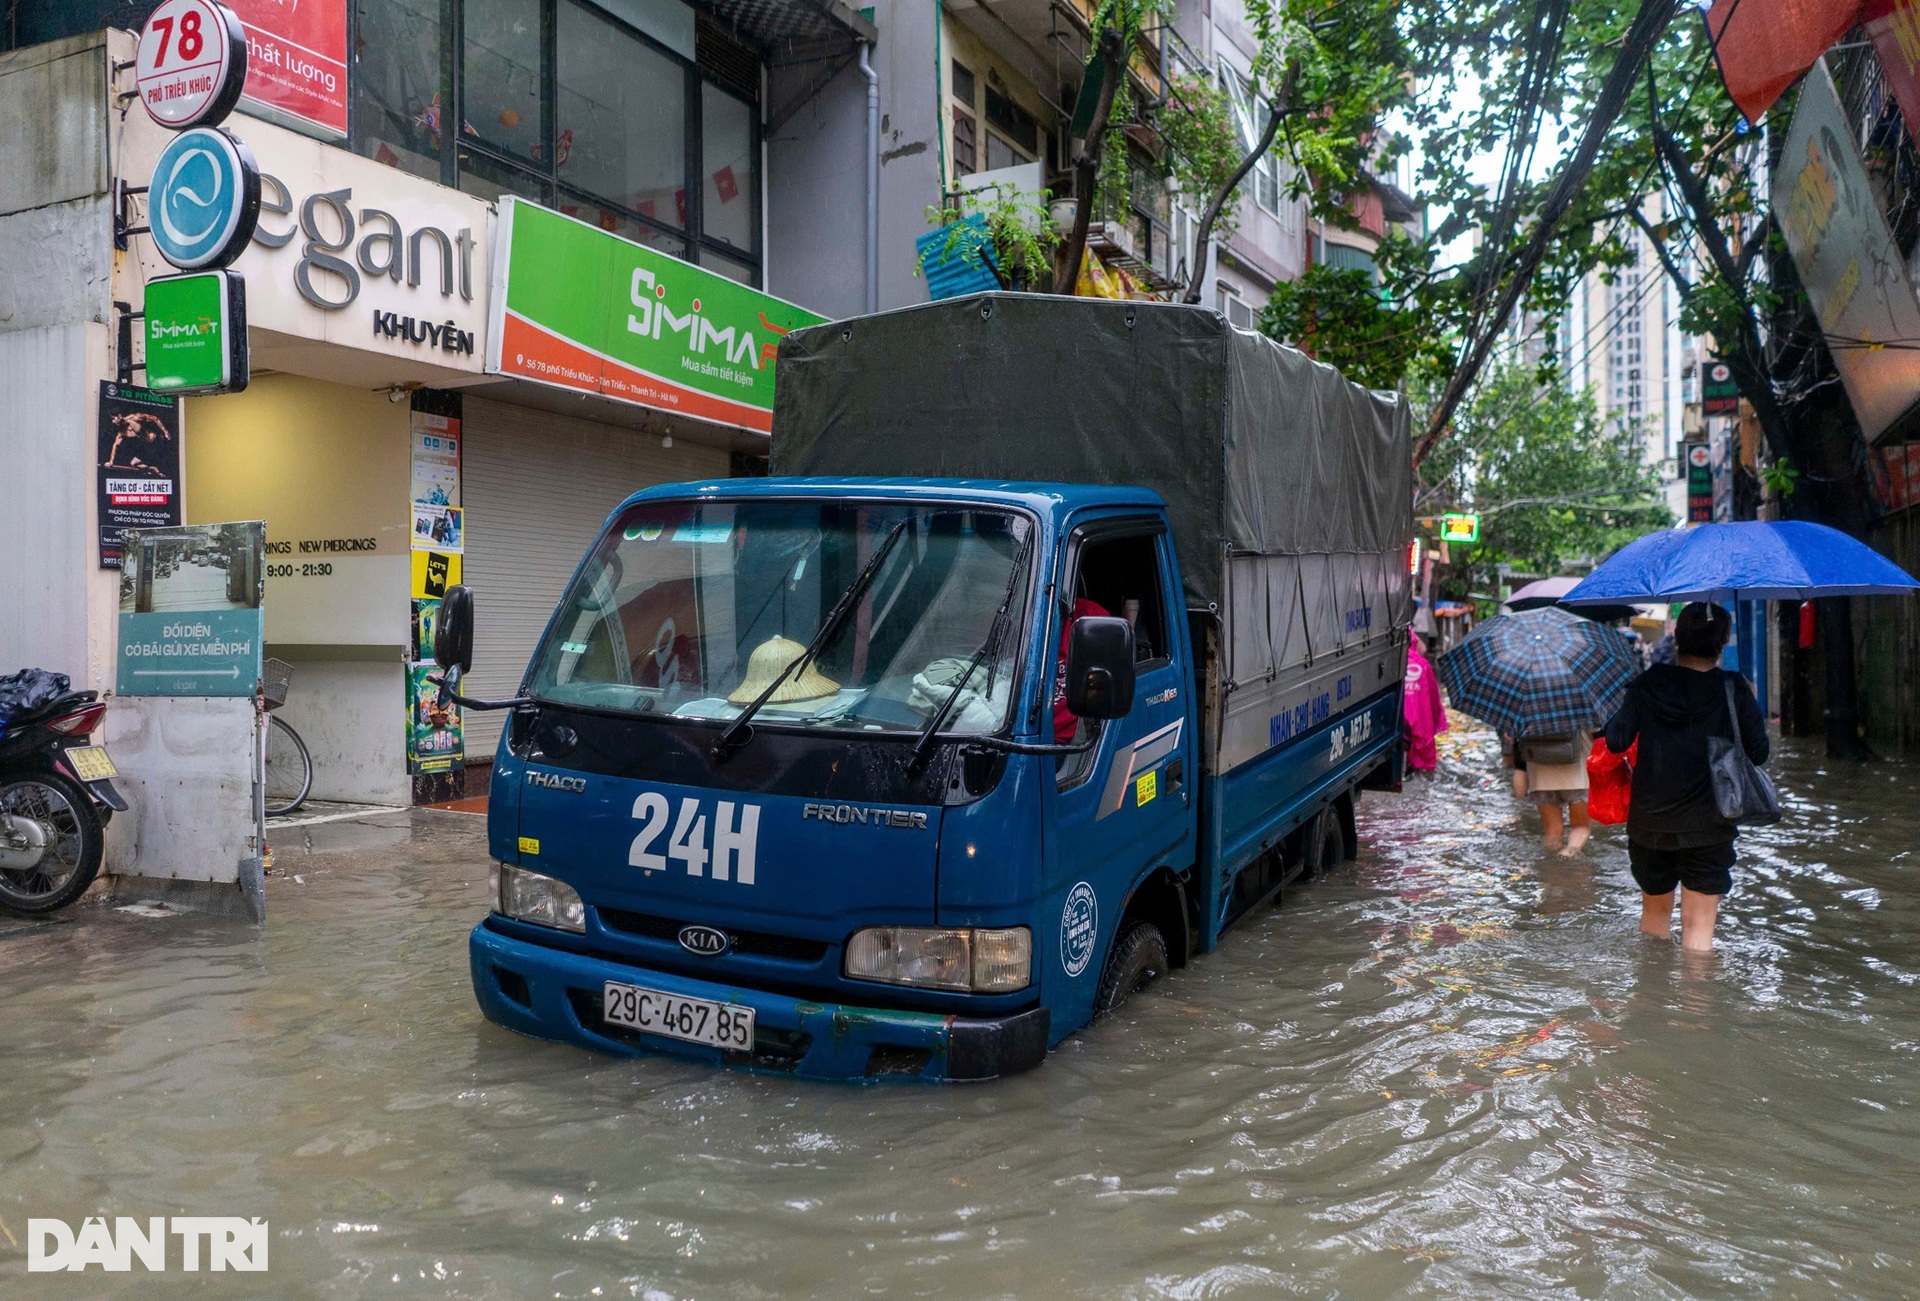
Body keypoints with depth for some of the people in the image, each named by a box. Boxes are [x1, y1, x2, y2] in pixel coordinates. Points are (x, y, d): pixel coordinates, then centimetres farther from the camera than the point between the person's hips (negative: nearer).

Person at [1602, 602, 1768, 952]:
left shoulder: (1647, 684, -4)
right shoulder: (1733, 689, -7)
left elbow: (1616, 741, -8)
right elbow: (1758, 752, -4)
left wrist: (1612, 720, 13)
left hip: (1649, 822, 2)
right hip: (1708, 826, -2)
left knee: (1654, 910, 22)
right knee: (1698, 925, 3)